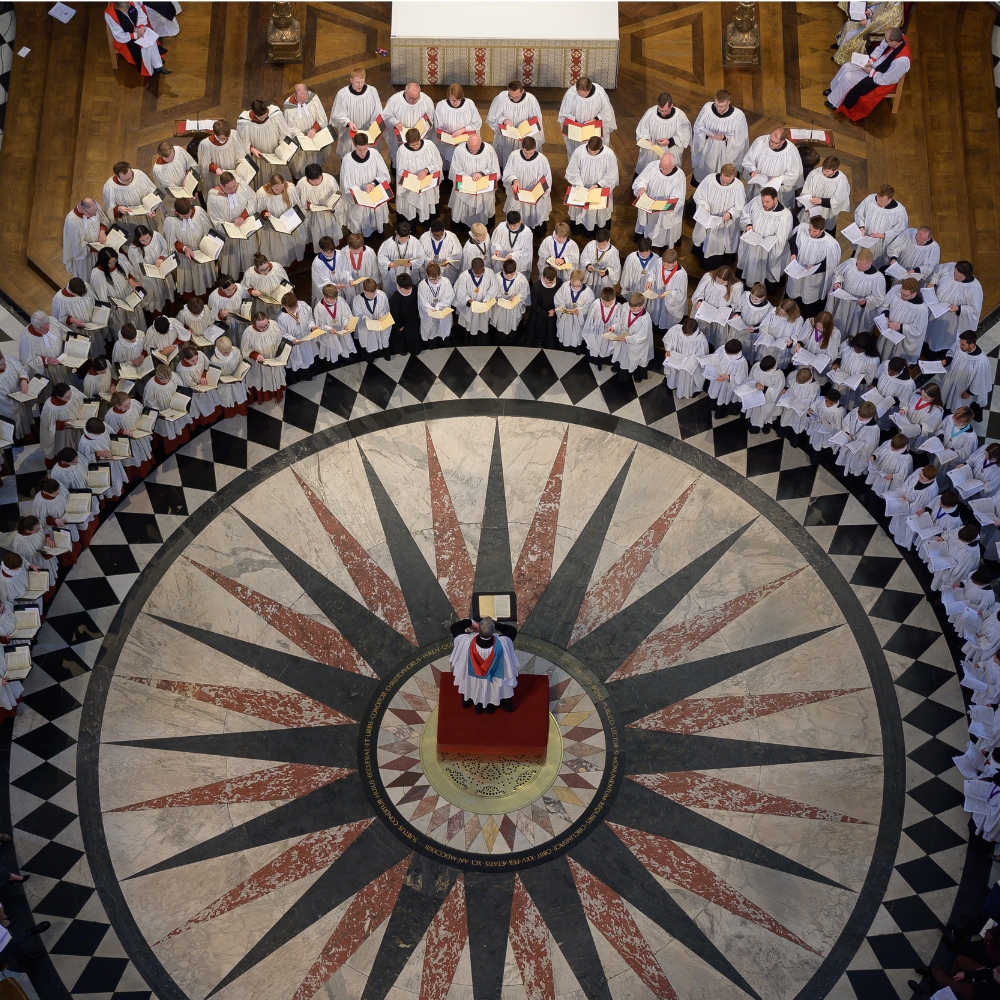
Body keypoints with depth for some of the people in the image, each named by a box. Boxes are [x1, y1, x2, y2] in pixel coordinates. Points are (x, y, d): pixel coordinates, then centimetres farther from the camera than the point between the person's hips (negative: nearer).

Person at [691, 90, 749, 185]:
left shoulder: (738, 116, -26)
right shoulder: (707, 107, -20)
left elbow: (739, 139, -14)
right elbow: (697, 127, -5)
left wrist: (725, 137, -31)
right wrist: (707, 133, -26)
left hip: (726, 152, -2)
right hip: (707, 150, 2)